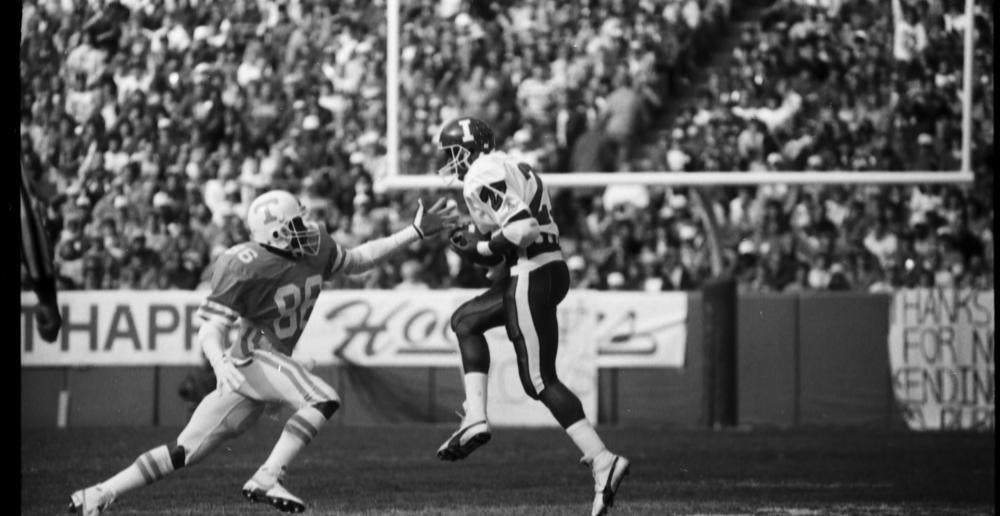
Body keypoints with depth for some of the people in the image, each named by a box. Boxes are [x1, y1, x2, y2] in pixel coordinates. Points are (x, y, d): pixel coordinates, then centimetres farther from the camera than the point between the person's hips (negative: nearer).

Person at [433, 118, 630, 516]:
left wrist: (479, 248, -8)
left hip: (529, 276, -10)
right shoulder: (511, 168, 20)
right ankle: (475, 418, 12)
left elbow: (520, 228, -21)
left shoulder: (482, 177, -10)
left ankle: (601, 460, -12)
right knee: (466, 321, 22)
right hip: (550, 270, 10)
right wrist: (479, 239, 15)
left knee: (540, 381, -6)